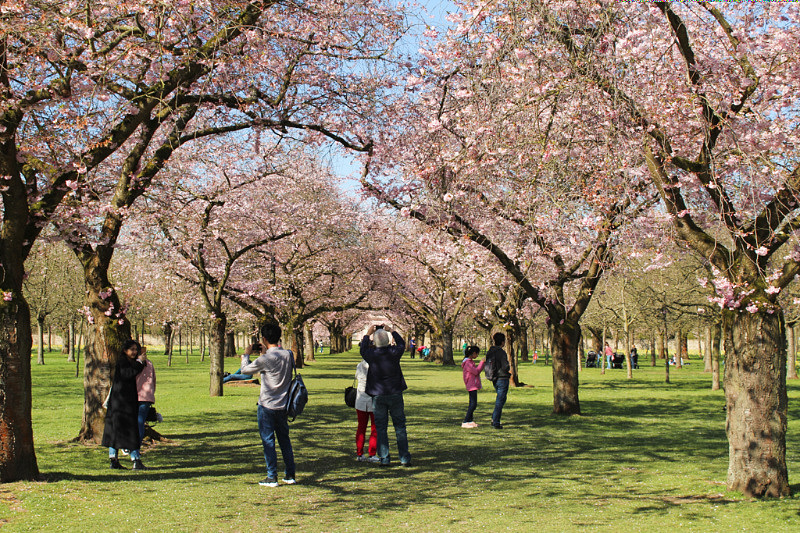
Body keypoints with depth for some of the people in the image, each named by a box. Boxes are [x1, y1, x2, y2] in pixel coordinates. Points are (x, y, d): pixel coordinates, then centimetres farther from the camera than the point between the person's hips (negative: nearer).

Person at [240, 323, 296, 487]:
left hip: (267, 406, -6)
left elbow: (245, 370, -4)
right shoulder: (289, 355, -1)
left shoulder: (265, 359, -18)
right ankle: (290, 475, 17)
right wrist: (266, 351, 19)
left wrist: (246, 354, 15)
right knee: (284, 439, 15)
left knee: (268, 441, 2)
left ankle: (272, 477, 5)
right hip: (283, 405, 6)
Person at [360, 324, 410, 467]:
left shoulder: (372, 355, -10)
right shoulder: (394, 353, -10)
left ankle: (384, 459, 5)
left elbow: (363, 349, 14)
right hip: (395, 394, 0)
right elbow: (402, 344, 12)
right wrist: (391, 331, 21)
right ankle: (404, 458, 8)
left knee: (381, 428, 7)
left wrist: (368, 334, 24)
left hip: (378, 396, 0)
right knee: (400, 426, 8)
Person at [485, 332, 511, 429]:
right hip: (502, 378, -8)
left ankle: (494, 419, 20)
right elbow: (505, 367, -21)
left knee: (499, 399, 23)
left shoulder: (489, 352, 6)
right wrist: (509, 367, 0)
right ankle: (496, 423, 0)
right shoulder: (501, 352, -18)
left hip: (494, 380, 8)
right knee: (500, 400, -1)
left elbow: (487, 365, 12)